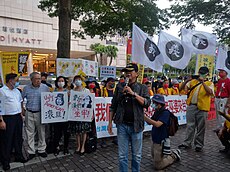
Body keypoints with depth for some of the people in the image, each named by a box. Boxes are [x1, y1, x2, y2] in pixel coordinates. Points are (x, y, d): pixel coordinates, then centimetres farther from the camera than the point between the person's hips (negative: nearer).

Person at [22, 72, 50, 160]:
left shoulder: (45, 87, -2)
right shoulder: (26, 88, 1)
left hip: (40, 113, -1)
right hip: (29, 113, 1)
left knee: (42, 132, 7)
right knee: (30, 133, 9)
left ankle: (41, 150, 24)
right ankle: (31, 152, 22)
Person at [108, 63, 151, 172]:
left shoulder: (142, 88, 2)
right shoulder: (120, 87, 6)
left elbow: (147, 103, -13)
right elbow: (113, 106, 8)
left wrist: (133, 93, -20)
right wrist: (110, 122, 4)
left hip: (136, 125, -1)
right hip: (122, 125, 1)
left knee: (137, 155, 13)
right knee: (122, 155, 11)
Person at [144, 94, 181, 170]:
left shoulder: (165, 113, -19)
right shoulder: (157, 112, 6)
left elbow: (157, 124, -30)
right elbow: (150, 122, 7)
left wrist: (145, 116, -34)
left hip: (161, 142, -9)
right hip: (155, 140, 9)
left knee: (158, 166, 3)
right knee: (155, 159, 25)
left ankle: (174, 156, 19)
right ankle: (173, 153, 31)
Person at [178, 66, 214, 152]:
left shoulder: (209, 83, 3)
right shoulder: (193, 81, 14)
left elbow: (210, 92, -15)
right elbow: (185, 87, 14)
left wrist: (203, 82, -19)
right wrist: (187, 81, -4)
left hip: (202, 108, -3)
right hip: (191, 106, 3)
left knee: (200, 128, 6)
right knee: (190, 126, 11)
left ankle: (199, 145, 21)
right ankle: (187, 143, 21)